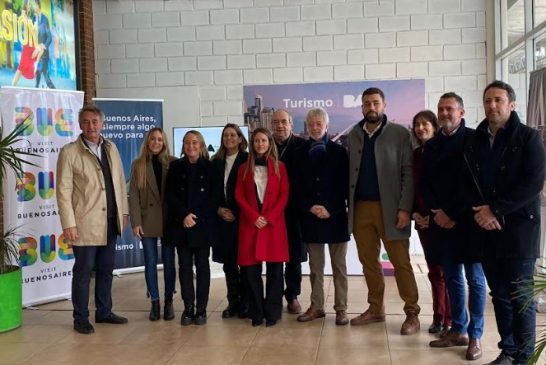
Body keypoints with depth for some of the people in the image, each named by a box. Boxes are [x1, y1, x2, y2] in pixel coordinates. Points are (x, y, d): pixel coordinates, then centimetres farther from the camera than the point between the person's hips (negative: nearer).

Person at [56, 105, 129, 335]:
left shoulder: (111, 148, 9)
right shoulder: (69, 152, -7)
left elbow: (120, 182, 13)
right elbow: (63, 191, -9)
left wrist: (124, 211, 9)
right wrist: (68, 224, -13)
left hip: (110, 222, 5)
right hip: (85, 223, -5)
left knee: (106, 270, 14)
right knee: (83, 271, 4)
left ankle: (104, 312, 27)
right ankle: (81, 319, 16)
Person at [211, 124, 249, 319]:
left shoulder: (247, 160, -2)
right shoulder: (216, 162, 11)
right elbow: (212, 190, 12)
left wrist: (237, 213, -11)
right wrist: (218, 209, -3)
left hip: (242, 218, -4)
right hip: (223, 218, 4)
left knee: (244, 260, -1)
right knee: (228, 262, 6)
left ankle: (245, 303, 8)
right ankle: (233, 303, 15)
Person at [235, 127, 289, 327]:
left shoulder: (279, 167, 7)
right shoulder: (244, 168, 11)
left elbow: (284, 195, 0)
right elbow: (239, 196, 4)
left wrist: (269, 217, -11)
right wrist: (254, 216, -10)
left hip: (274, 223, -1)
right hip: (250, 223, 1)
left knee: (274, 269, -1)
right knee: (252, 270, 0)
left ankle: (272, 312, 8)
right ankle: (256, 313, 10)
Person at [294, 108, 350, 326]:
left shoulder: (338, 151, 2)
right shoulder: (301, 153, 8)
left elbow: (345, 185, -2)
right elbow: (297, 186, 6)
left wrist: (330, 209, -11)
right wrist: (310, 207, -8)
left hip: (335, 216, -2)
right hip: (310, 216, 2)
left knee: (338, 265, 4)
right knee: (315, 265, 9)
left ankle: (341, 308, 10)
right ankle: (316, 306, 17)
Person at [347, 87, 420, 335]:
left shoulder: (399, 134, -2)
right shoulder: (352, 135, 10)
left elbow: (408, 173, -7)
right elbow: (349, 171, 7)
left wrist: (404, 208, -14)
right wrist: (348, 204, 0)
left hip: (389, 207, -4)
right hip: (361, 208, 4)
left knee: (400, 262, 0)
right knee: (368, 261, 10)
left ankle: (412, 313, 9)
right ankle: (375, 309, 22)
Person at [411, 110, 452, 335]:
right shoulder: (416, 154, 11)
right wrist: (414, 213, -1)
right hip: (423, 221, 5)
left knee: (447, 270, -2)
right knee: (434, 270, 9)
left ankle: (449, 319, 7)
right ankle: (438, 317, 18)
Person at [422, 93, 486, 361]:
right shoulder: (431, 145, 13)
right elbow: (426, 183, 10)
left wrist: (451, 213, -13)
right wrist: (437, 212, -5)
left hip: (468, 219, -5)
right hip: (441, 220, 5)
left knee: (474, 279, 1)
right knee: (452, 278, 10)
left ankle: (475, 336, 10)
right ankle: (458, 331, 20)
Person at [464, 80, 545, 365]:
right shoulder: (474, 141, 12)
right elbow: (469, 182, 12)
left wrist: (495, 210, -14)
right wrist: (480, 212, -6)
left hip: (518, 227, -4)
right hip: (486, 229, 4)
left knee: (520, 296, -2)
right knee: (499, 294, 10)